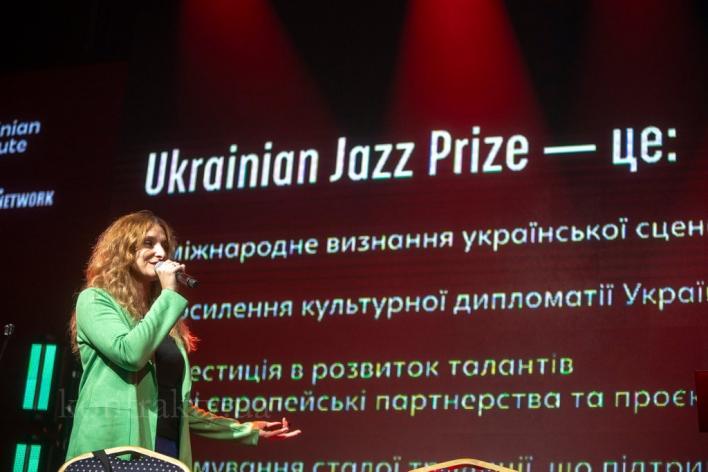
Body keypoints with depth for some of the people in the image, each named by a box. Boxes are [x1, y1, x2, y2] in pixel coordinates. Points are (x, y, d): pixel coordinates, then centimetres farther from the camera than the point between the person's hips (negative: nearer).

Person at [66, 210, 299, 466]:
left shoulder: (163, 320, 20)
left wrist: (246, 429, 20)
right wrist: (169, 295, -9)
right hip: (114, 452, -6)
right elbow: (130, 354, -19)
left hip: (169, 453, 7)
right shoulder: (94, 300, 1)